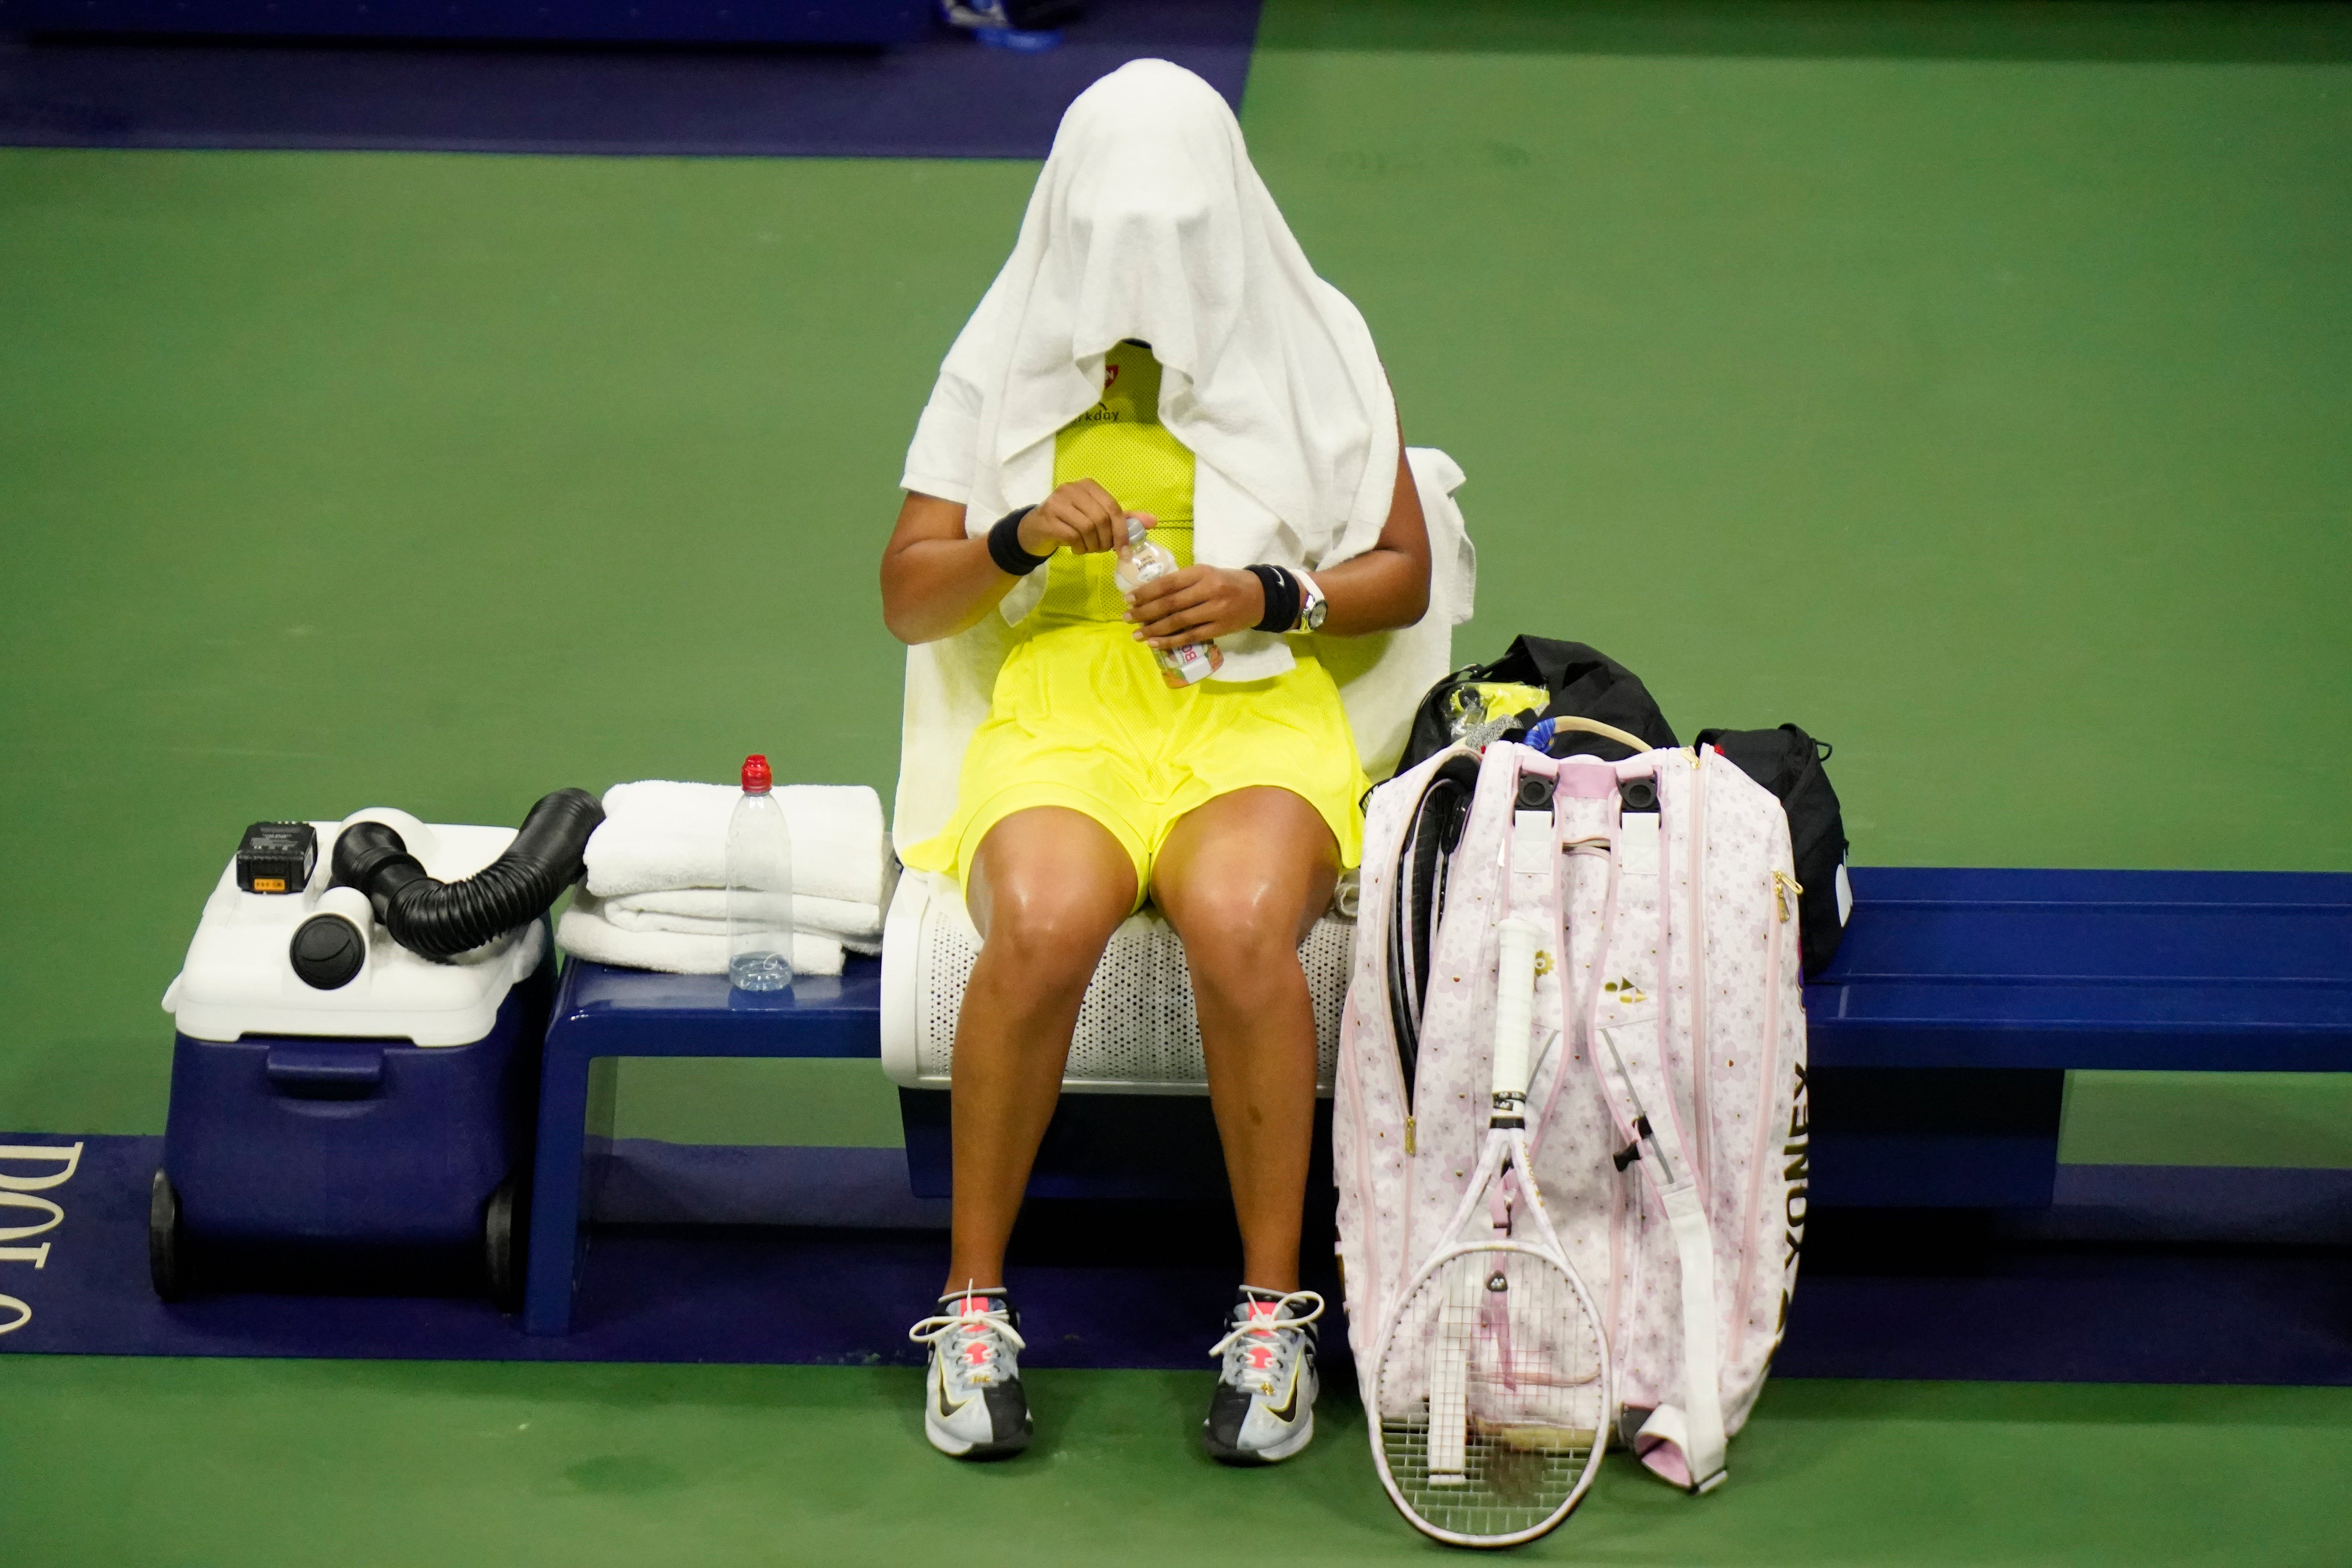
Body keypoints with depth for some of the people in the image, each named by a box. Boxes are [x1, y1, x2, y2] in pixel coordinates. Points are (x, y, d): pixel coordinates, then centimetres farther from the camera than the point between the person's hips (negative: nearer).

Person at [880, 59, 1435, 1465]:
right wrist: (1018, 537, -10)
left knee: (1240, 926, -36)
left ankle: (1272, 1313, -22)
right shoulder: (1008, 360, 11)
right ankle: (976, 1306, -20)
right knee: (1043, 927, -35)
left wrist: (1272, 596, -6)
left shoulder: (1313, 347, 10)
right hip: (1058, 703, 0)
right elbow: (907, 597, 10)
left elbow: (1404, 573, 13)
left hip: (1259, 709, 0)